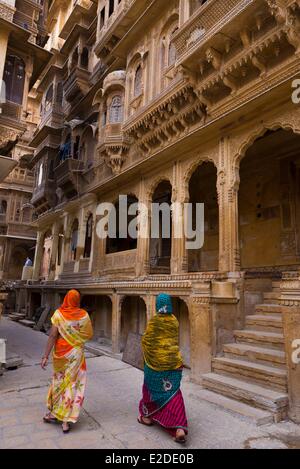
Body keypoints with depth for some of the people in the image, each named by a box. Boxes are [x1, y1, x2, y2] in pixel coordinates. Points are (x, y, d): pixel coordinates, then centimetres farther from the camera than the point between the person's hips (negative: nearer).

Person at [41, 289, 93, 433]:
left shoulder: (58, 314, -11)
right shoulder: (84, 315, -8)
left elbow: (52, 336, -15)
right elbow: (89, 335, -1)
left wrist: (45, 356, -11)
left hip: (61, 353, 1)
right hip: (76, 353, 0)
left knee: (59, 381, 20)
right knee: (72, 383, 8)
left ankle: (54, 413, 33)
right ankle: (66, 421, 9)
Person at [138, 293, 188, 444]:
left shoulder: (154, 321, -14)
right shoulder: (174, 321, -1)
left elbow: (146, 341, -7)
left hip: (156, 361, -3)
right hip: (173, 360, 3)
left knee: (152, 387, 19)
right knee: (173, 392, 6)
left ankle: (147, 416, 37)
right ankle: (180, 429, -5)